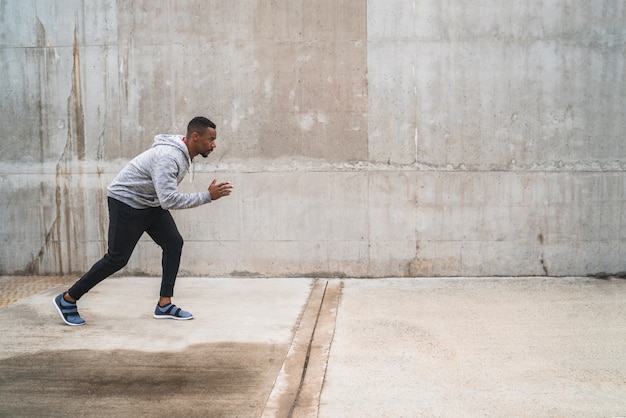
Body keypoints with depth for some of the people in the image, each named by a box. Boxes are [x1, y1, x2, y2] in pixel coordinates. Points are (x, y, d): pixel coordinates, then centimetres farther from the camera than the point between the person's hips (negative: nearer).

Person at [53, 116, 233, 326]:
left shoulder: (183, 153, 0)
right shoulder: (168, 157, -32)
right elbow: (169, 200, -39)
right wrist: (207, 196, -36)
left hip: (150, 202, 9)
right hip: (126, 201, -9)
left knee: (174, 244, -4)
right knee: (117, 258, -3)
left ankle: (164, 305, 3)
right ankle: (67, 299, 13)